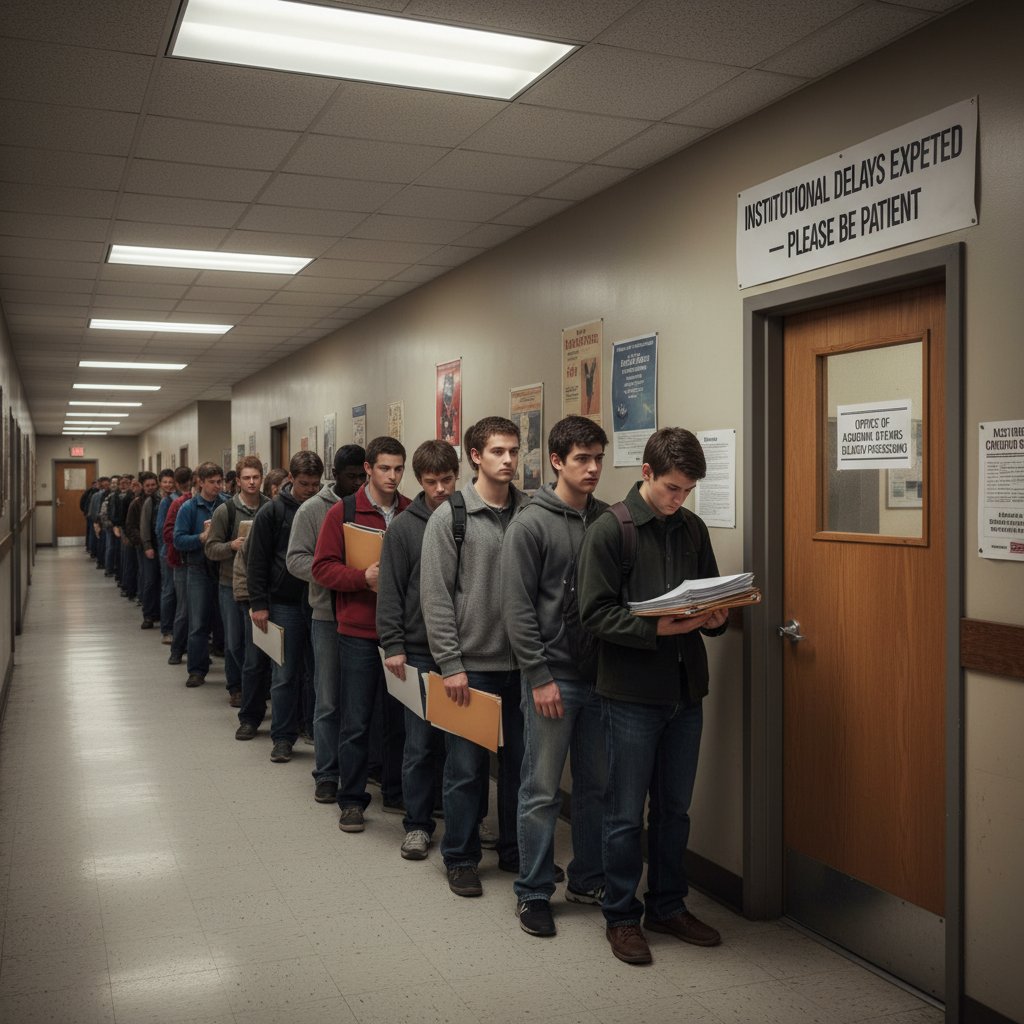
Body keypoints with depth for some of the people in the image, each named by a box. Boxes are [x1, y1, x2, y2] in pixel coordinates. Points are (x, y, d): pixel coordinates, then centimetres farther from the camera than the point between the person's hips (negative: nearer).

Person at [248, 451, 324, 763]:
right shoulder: (272, 512, -1)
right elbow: (256, 561, -1)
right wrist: (258, 604, -7)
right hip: (285, 604, -2)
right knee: (285, 674, 4)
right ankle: (283, 737, 14)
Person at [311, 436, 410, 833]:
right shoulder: (343, 512, -2)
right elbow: (322, 567, -5)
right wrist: (363, 577, -19)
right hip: (358, 631, -3)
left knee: (400, 716, 12)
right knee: (356, 721, 4)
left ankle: (395, 792, 27)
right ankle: (351, 800, 16)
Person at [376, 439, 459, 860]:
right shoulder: (404, 527, 0)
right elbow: (390, 591, -1)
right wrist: (393, 645, -7)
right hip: (420, 651, -1)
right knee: (421, 743, 4)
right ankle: (417, 823, 17)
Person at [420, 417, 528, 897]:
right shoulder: (450, 516, -6)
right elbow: (435, 595, -8)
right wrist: (451, 664, -11)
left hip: (521, 662, 4)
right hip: (472, 663, -3)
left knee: (520, 761, 13)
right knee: (467, 767, 6)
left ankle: (516, 850, 29)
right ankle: (460, 858, 22)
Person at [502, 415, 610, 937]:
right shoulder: (529, 525, -7)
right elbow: (517, 609, -10)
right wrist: (539, 677, -13)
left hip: (600, 677, 5)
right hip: (552, 677, -5)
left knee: (597, 787, 13)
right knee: (541, 791, 3)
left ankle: (588, 881, 29)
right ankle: (533, 893, 17)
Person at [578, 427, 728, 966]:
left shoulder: (693, 528, 8)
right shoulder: (609, 531, -9)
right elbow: (595, 613, -13)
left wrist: (714, 617, -6)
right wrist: (657, 628, -25)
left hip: (686, 690, 6)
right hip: (631, 694, -5)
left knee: (675, 809, 17)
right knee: (626, 814, 5)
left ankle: (668, 906, 32)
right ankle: (621, 916, 21)